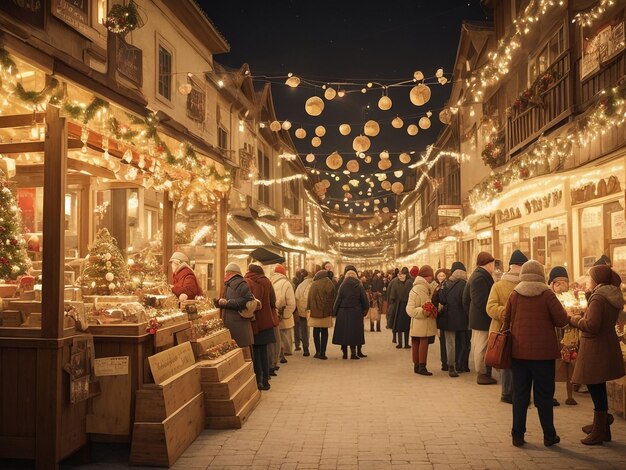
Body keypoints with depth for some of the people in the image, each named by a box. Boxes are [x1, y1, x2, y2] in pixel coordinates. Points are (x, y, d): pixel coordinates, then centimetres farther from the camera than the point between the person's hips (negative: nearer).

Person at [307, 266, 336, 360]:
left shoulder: (314, 284, -3)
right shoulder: (330, 284, -1)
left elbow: (310, 297, -2)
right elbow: (333, 298, 0)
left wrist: (309, 308, 7)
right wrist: (331, 310, 6)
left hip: (315, 312, -1)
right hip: (326, 312, 1)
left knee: (316, 332, 9)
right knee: (324, 332, 7)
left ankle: (318, 352, 9)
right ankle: (322, 353, 4)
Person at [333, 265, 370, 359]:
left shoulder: (343, 286, -8)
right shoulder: (359, 286, -4)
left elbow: (338, 300, -6)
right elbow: (365, 301, -3)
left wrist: (334, 312, 4)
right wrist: (364, 311, 10)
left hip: (343, 313, -1)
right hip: (356, 313, 1)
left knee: (343, 333, 9)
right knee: (354, 332, 9)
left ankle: (345, 353, 12)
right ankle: (354, 352, 8)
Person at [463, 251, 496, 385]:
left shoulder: (475, 276, 15)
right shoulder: (481, 277, -19)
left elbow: (466, 299, 20)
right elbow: (481, 301, -24)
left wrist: (470, 313, 23)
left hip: (476, 318, 11)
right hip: (483, 320, -11)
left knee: (478, 346, 15)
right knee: (482, 347, -2)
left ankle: (481, 372, 24)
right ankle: (483, 374, 6)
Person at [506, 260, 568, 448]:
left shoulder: (514, 294, -2)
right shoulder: (547, 294, -9)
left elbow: (506, 319, 6)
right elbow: (562, 320, -9)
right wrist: (546, 320, 10)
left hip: (519, 352, 2)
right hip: (544, 352, -2)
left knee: (520, 395, 9)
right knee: (544, 395, 9)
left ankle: (518, 435, 14)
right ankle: (549, 436, 18)